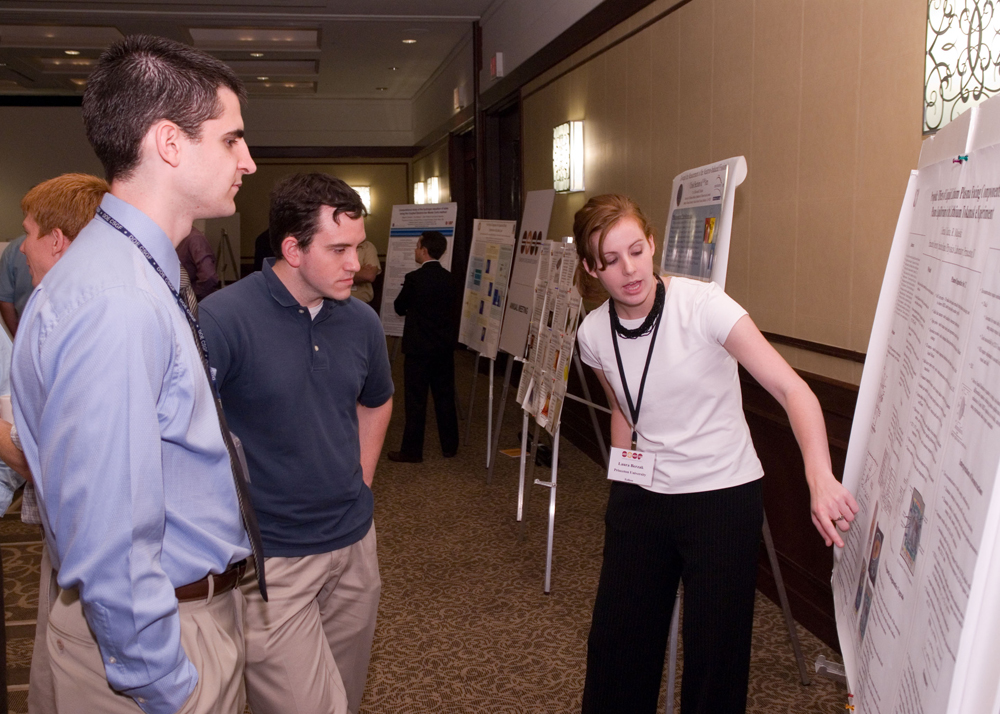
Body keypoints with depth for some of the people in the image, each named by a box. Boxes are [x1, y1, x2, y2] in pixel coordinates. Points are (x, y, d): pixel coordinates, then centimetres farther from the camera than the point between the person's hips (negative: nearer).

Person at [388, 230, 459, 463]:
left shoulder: (414, 278, -15)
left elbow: (399, 307, -3)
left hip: (419, 347, -5)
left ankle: (412, 451, 7)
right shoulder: (448, 278, 1)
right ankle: (450, 446, 22)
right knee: (445, 396, 14)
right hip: (445, 347, 6)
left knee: (416, 399, 2)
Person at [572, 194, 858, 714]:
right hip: (641, 500, 4)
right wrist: (621, 473, 8)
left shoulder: (702, 305, -20)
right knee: (615, 638, 13)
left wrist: (820, 478, -40)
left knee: (714, 649, 5)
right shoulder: (593, 334, -5)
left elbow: (790, 388, -27)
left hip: (724, 496, -4)